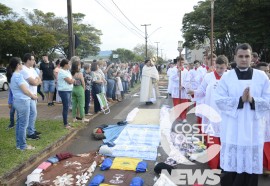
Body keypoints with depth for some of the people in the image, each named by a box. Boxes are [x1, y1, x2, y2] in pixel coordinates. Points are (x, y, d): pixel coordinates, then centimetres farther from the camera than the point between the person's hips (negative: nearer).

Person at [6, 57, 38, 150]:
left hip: (17, 101, 10)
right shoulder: (18, 75, -18)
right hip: (23, 102, -10)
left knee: (19, 123, 15)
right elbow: (25, 90, -19)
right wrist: (33, 96, -3)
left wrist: (31, 95, 12)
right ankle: (23, 145, 7)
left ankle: (18, 144, 24)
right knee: (23, 124, -1)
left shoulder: (12, 75, 12)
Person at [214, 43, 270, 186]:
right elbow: (219, 100, -7)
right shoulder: (226, 77, 1)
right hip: (232, 129, -1)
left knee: (251, 165, 8)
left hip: (253, 129, 1)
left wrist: (252, 100, -16)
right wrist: (240, 99, -16)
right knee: (231, 164, 5)